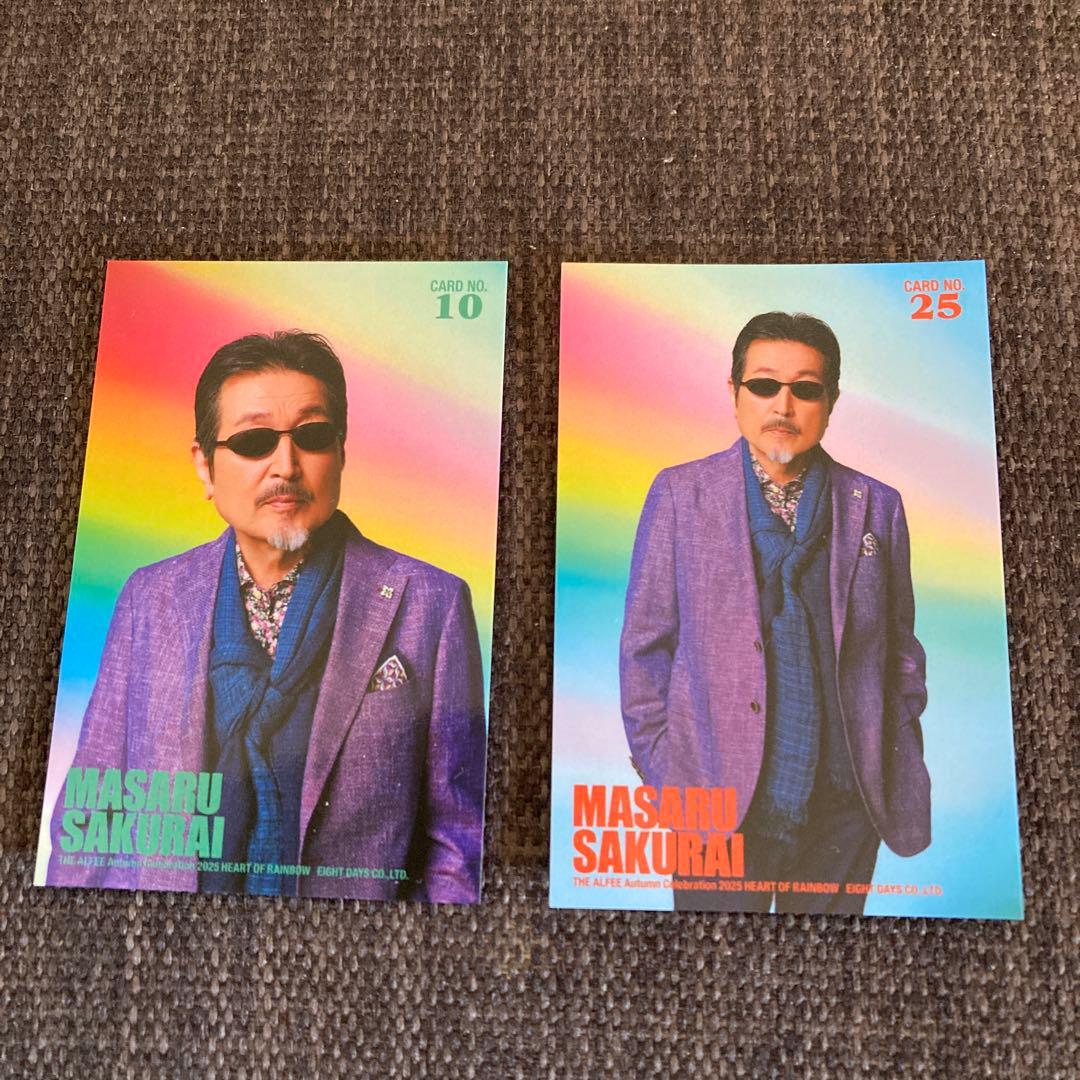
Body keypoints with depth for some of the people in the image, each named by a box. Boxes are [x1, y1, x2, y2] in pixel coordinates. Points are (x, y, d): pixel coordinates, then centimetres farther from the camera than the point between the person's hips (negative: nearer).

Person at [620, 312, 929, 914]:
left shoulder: (877, 506, 5)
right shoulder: (680, 494, -1)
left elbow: (900, 650, 9)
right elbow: (646, 643, 0)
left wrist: (901, 770, 5)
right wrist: (658, 770, -3)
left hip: (845, 801, 2)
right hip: (717, 798, -2)